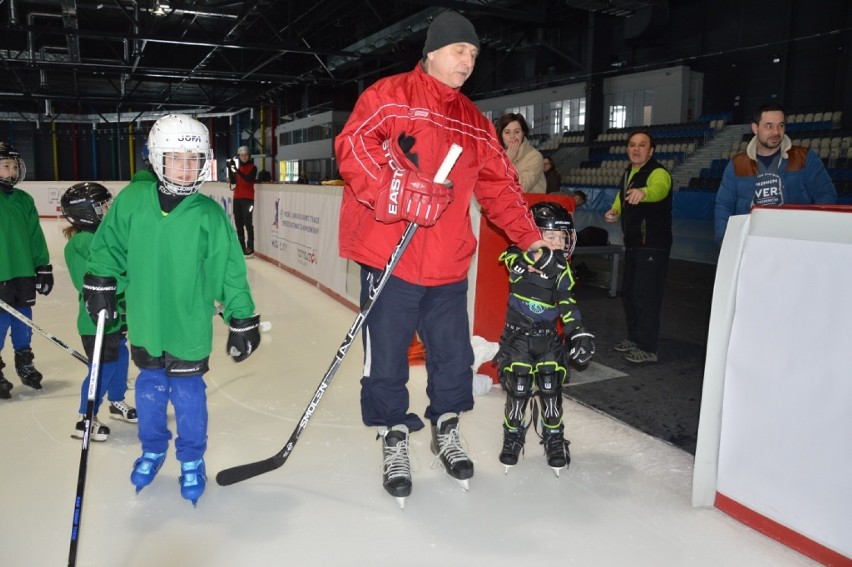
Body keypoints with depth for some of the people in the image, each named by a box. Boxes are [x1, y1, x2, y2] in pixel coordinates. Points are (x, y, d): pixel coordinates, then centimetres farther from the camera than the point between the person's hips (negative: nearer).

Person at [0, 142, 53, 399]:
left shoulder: (24, 200, 8)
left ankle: (25, 365, 30)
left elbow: (35, 237, 11)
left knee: (24, 328, 15)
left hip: (24, 275, 5)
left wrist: (43, 267, 9)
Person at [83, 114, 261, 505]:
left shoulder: (209, 213, -11)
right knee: (150, 391, 18)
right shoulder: (132, 201, -6)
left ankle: (191, 461, 32)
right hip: (145, 324, 2)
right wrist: (100, 281, -1)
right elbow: (109, 244, 9)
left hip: (189, 327, -2)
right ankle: (153, 449, 43)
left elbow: (229, 269, -7)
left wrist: (242, 319, -6)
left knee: (188, 394, 9)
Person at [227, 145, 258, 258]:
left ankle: (250, 248, -13)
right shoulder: (238, 167, 15)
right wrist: (230, 168, -7)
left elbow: (249, 179, -19)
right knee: (238, 223, 5)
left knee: (248, 223, -12)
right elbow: (233, 181, 5)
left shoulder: (253, 167, -1)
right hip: (237, 198, 6)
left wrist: (237, 170, -28)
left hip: (248, 198, -6)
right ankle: (242, 247, 11)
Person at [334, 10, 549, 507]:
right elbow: (354, 146, -13)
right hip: (388, 256, -5)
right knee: (387, 356, 3)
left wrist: (530, 236, 10)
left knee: (453, 352, 10)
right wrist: (402, 193, -23)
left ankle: (447, 430, 34)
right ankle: (395, 441, 23)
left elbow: (499, 185, 17)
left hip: (448, 263, 5)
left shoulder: (475, 122, 17)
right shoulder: (390, 96, 0)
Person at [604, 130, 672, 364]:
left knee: (646, 294, -9)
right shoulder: (628, 172, 11)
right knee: (628, 291, 16)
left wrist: (642, 192, -64)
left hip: (653, 245, -9)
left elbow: (658, 189, -41)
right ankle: (634, 337, 31)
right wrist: (615, 210, 6)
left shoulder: (658, 173, -17)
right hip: (633, 243, 9)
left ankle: (647, 348, 0)